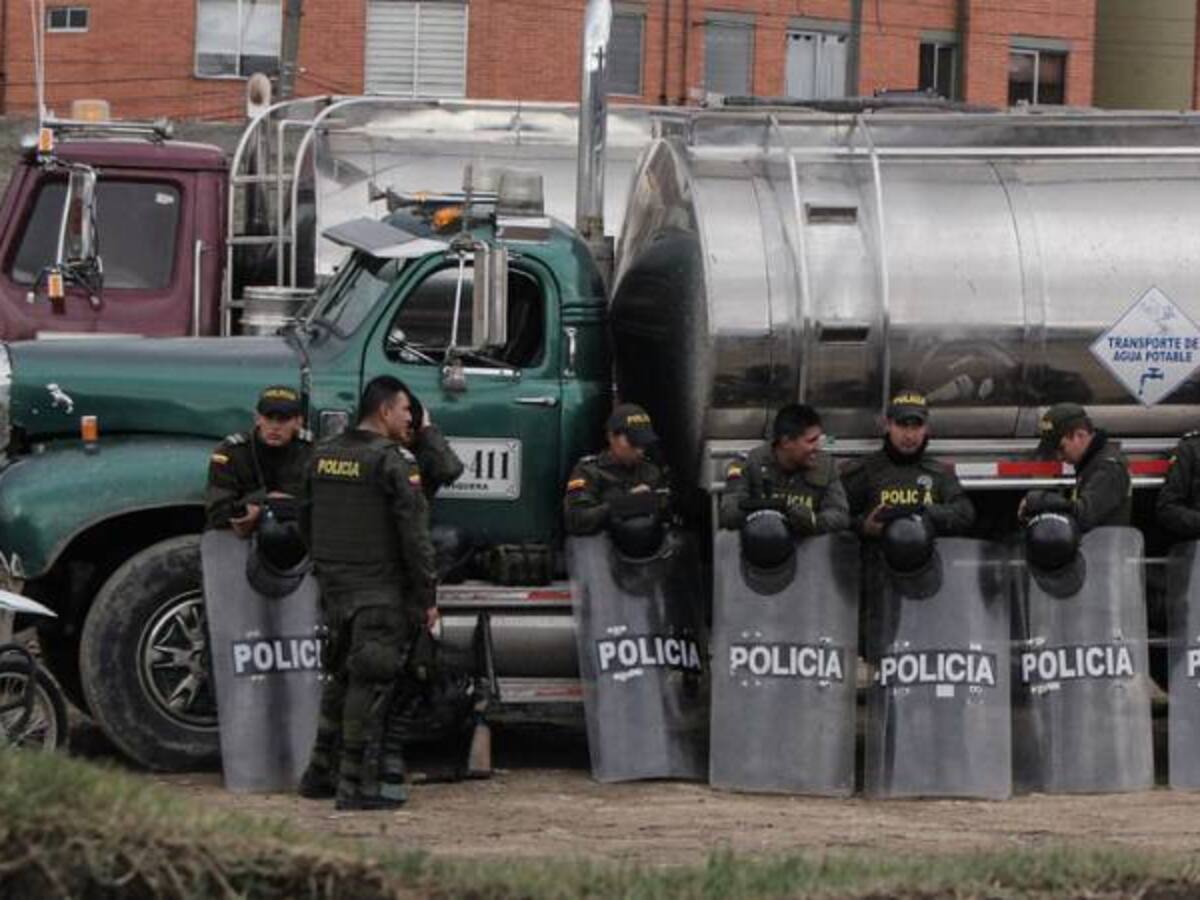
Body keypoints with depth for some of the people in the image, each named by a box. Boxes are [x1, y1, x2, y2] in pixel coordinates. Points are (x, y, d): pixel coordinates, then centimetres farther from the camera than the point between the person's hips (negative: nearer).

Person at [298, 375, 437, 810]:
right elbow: (414, 533, -14)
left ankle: (319, 773, 24)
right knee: (370, 684, -3)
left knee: (341, 677, 19)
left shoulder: (322, 456, 11)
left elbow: (308, 520, 16)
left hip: (333, 588, 7)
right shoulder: (394, 460, -12)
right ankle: (356, 785, -3)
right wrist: (428, 596, -9)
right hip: (380, 590, -7)